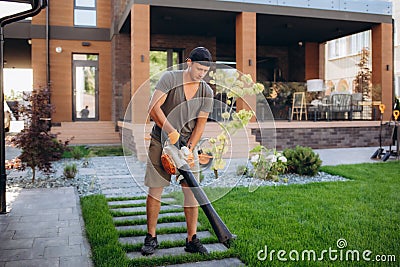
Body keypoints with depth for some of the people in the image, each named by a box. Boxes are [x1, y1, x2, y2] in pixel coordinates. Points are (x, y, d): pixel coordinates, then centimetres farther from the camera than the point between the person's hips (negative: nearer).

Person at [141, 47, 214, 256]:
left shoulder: (206, 92, 0)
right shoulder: (170, 78, -10)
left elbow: (200, 124, -3)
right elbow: (153, 107, -20)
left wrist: (189, 148, -15)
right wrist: (171, 131, -29)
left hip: (188, 144, 3)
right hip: (161, 141, -3)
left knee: (192, 190, -2)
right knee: (155, 189, 0)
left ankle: (192, 240, 7)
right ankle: (151, 237, 14)